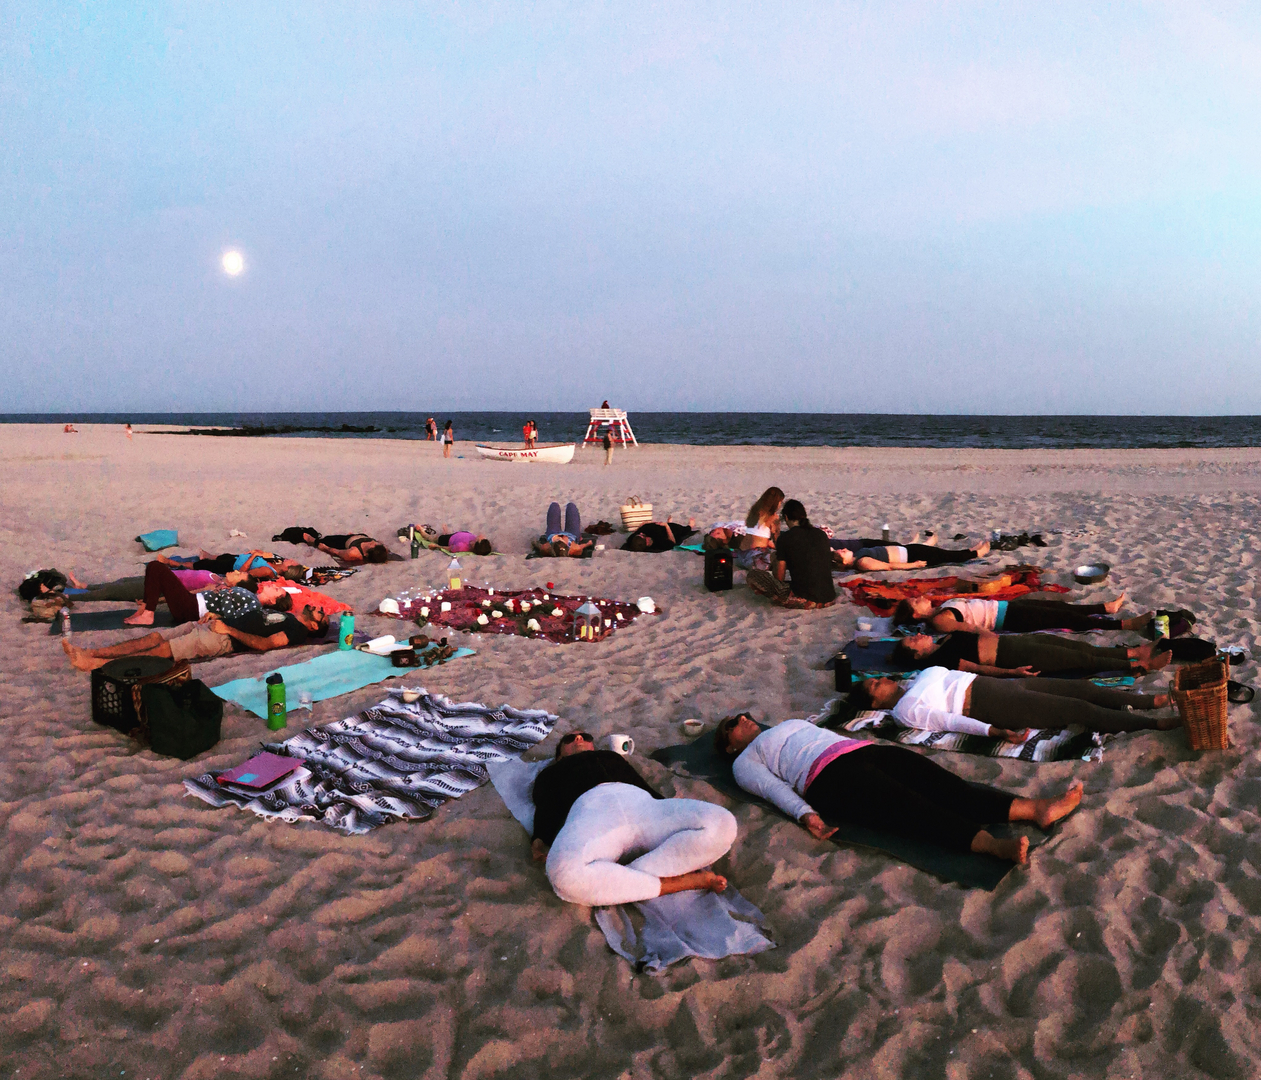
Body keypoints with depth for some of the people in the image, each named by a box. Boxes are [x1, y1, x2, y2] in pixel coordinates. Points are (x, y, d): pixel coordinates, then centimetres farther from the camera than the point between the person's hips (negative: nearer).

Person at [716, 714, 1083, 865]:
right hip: (831, 776, -7)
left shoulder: (792, 724, 39)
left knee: (939, 781, -16)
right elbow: (775, 788, -1)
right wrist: (806, 814, -18)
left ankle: (1036, 809, -31)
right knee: (909, 805, -30)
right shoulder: (745, 762, 17)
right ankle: (993, 845, -50)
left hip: (865, 750, 7)